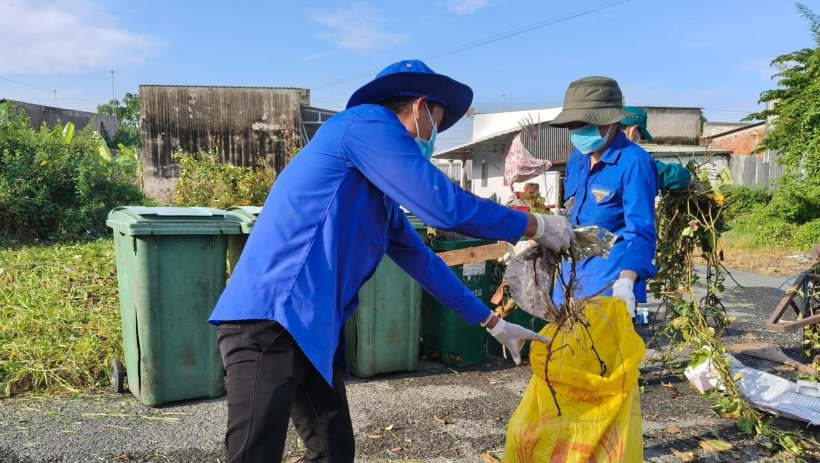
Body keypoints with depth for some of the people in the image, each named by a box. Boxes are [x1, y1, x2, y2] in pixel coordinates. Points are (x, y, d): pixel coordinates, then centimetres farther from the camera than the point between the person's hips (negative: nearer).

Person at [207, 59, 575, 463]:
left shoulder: (380, 188, 21)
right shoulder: (367, 123, -8)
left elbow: (421, 260, 25)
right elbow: (445, 206, -16)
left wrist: (493, 323, 30)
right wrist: (538, 227, -2)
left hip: (312, 329, 10)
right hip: (270, 319, -10)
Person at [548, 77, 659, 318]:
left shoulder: (634, 162, -14)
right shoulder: (577, 159, 9)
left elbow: (641, 231, -19)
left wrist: (626, 281, -33)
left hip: (610, 277, -7)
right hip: (572, 272, 8)